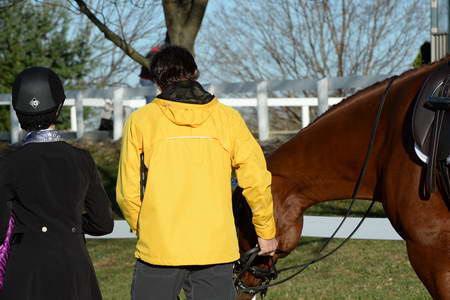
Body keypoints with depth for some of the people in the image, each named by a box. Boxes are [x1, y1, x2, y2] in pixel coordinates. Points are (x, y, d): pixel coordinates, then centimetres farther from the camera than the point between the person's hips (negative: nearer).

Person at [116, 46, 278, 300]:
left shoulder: (140, 120, 1)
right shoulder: (228, 117, 3)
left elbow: (127, 191, 1)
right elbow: (257, 181, 1)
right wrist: (266, 233, 14)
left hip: (158, 248, -1)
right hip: (215, 249, 1)